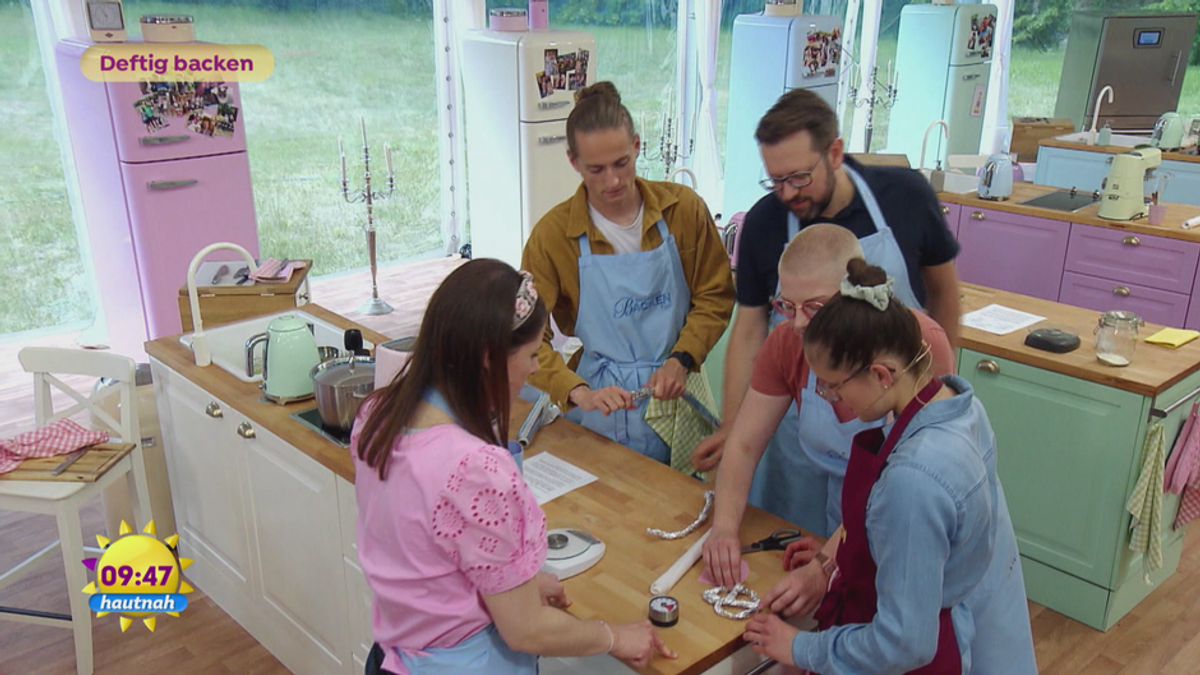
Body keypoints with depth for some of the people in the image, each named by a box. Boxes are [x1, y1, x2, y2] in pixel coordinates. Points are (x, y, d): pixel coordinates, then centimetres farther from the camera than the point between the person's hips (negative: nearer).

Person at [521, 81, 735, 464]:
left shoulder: (683, 208, -3)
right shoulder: (551, 235, -8)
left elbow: (716, 296, 3)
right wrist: (579, 393, -24)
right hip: (600, 408, -1)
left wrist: (681, 360, -12)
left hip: (678, 399, 2)